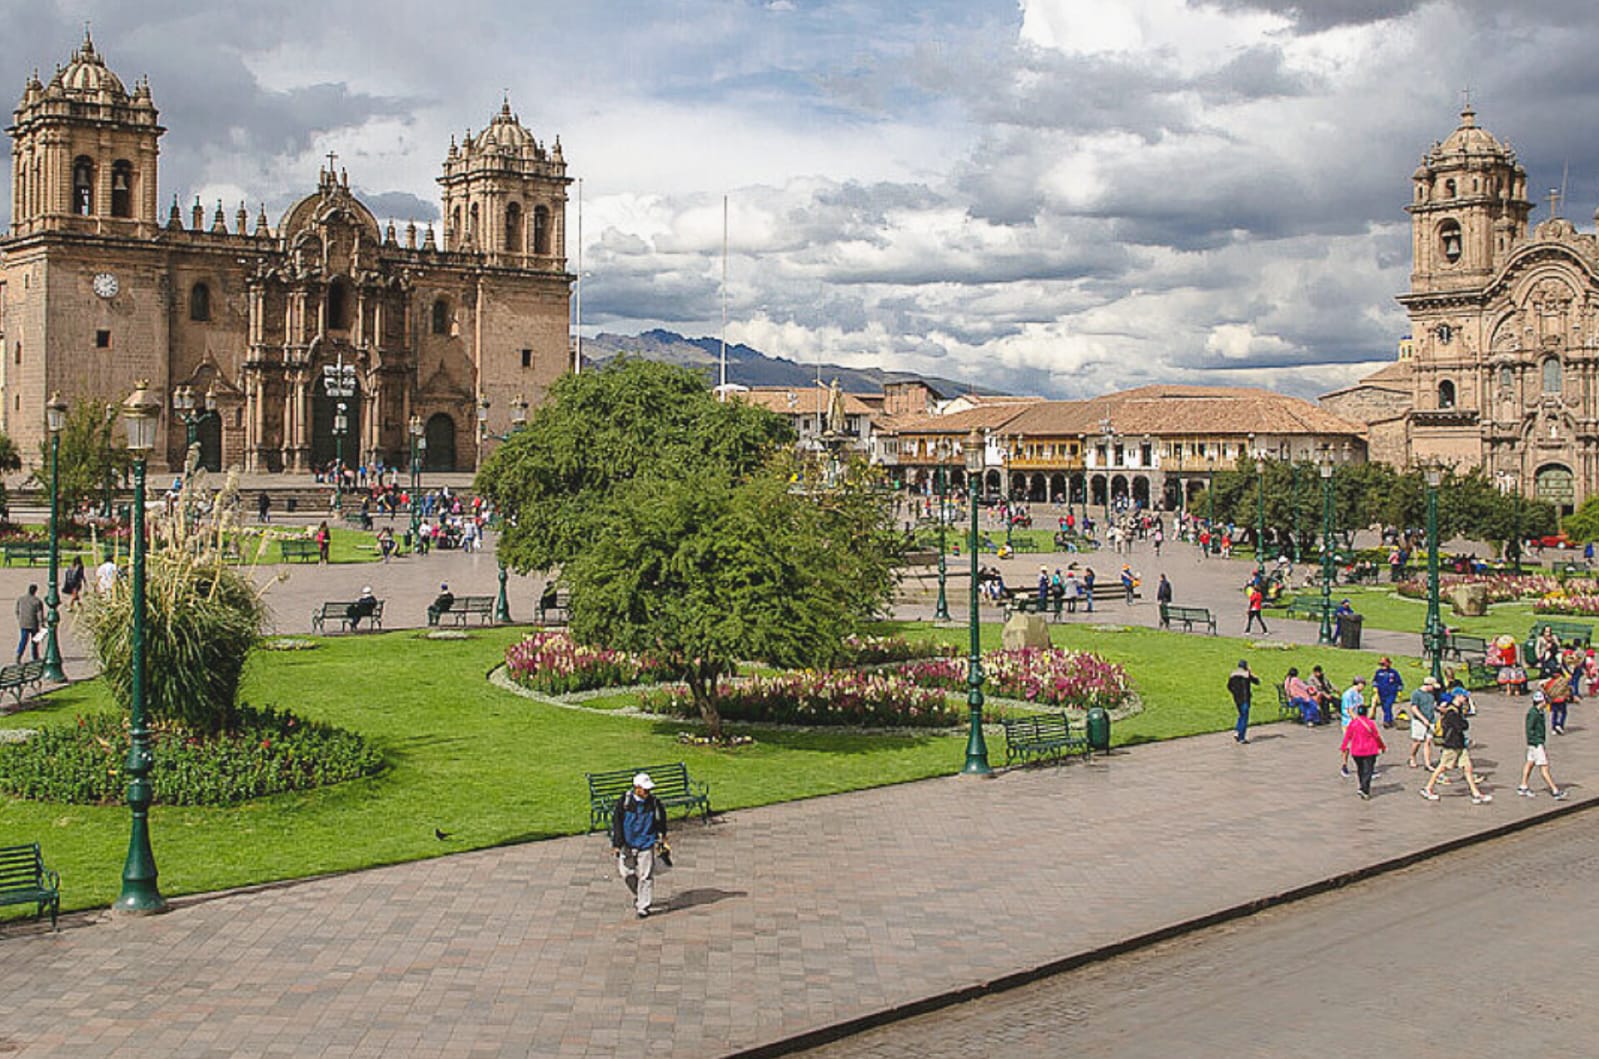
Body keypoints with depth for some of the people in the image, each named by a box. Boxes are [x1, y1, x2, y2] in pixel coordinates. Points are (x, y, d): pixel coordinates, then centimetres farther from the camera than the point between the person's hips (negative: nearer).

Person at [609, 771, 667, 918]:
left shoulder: (654, 803, -6)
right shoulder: (624, 801, -9)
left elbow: (661, 820, 11)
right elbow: (616, 822, -3)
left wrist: (661, 838, 16)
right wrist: (616, 844, -4)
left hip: (646, 845, -1)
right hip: (627, 844, 1)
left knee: (645, 876, -3)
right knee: (627, 874, 6)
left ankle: (643, 906, 8)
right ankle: (638, 895, 35)